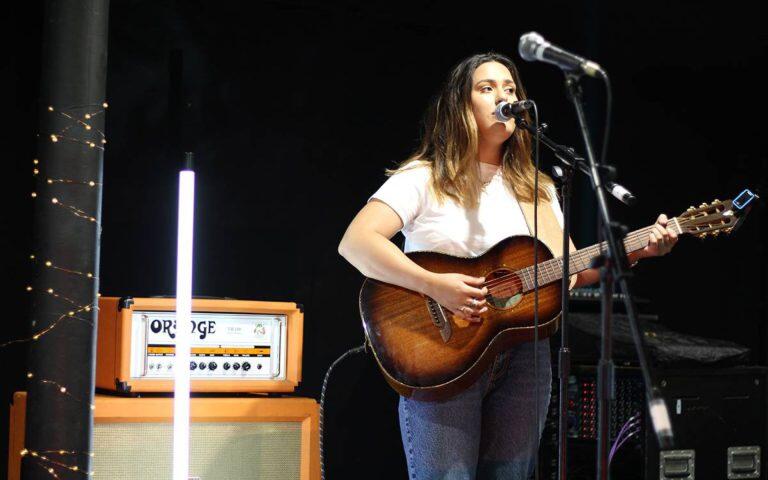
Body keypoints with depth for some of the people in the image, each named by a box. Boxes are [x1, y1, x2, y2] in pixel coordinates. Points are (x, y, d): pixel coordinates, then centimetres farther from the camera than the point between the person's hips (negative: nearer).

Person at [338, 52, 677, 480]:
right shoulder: (424, 179, -2)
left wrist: (635, 251, -4)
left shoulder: (537, 189, 16)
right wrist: (434, 286, -25)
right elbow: (355, 243, -15)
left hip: (523, 358, 5)